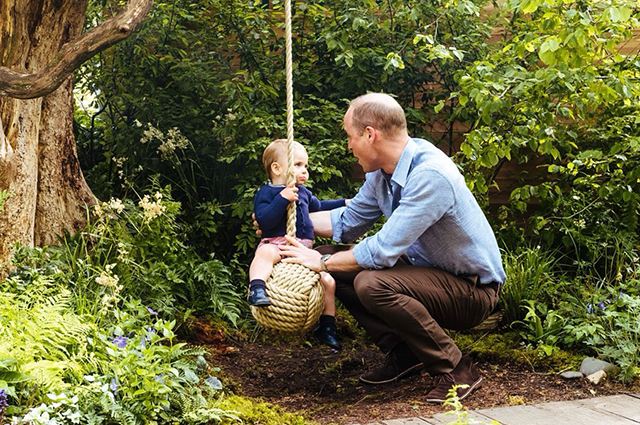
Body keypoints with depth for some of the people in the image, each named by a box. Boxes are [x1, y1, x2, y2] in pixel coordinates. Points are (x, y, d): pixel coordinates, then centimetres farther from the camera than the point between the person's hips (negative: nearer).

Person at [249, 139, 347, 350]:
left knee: (328, 281, -3)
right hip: (277, 243, -6)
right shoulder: (266, 193, -2)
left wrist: (343, 204, 42)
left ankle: (327, 327, 10)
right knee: (265, 253, -41)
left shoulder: (304, 193, 22)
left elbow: (318, 206, 43)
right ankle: (257, 289, -54)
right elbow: (264, 220, -18)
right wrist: (283, 198, -25)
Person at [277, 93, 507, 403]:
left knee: (372, 283, -32)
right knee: (335, 265, 2)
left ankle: (456, 370, -15)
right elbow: (348, 221, 17)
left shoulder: (431, 175, -28)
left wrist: (322, 262, -17)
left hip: (472, 289, -9)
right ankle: (403, 354, 7)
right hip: (427, 269, 9)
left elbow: (383, 251, -29)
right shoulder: (382, 172, 0)